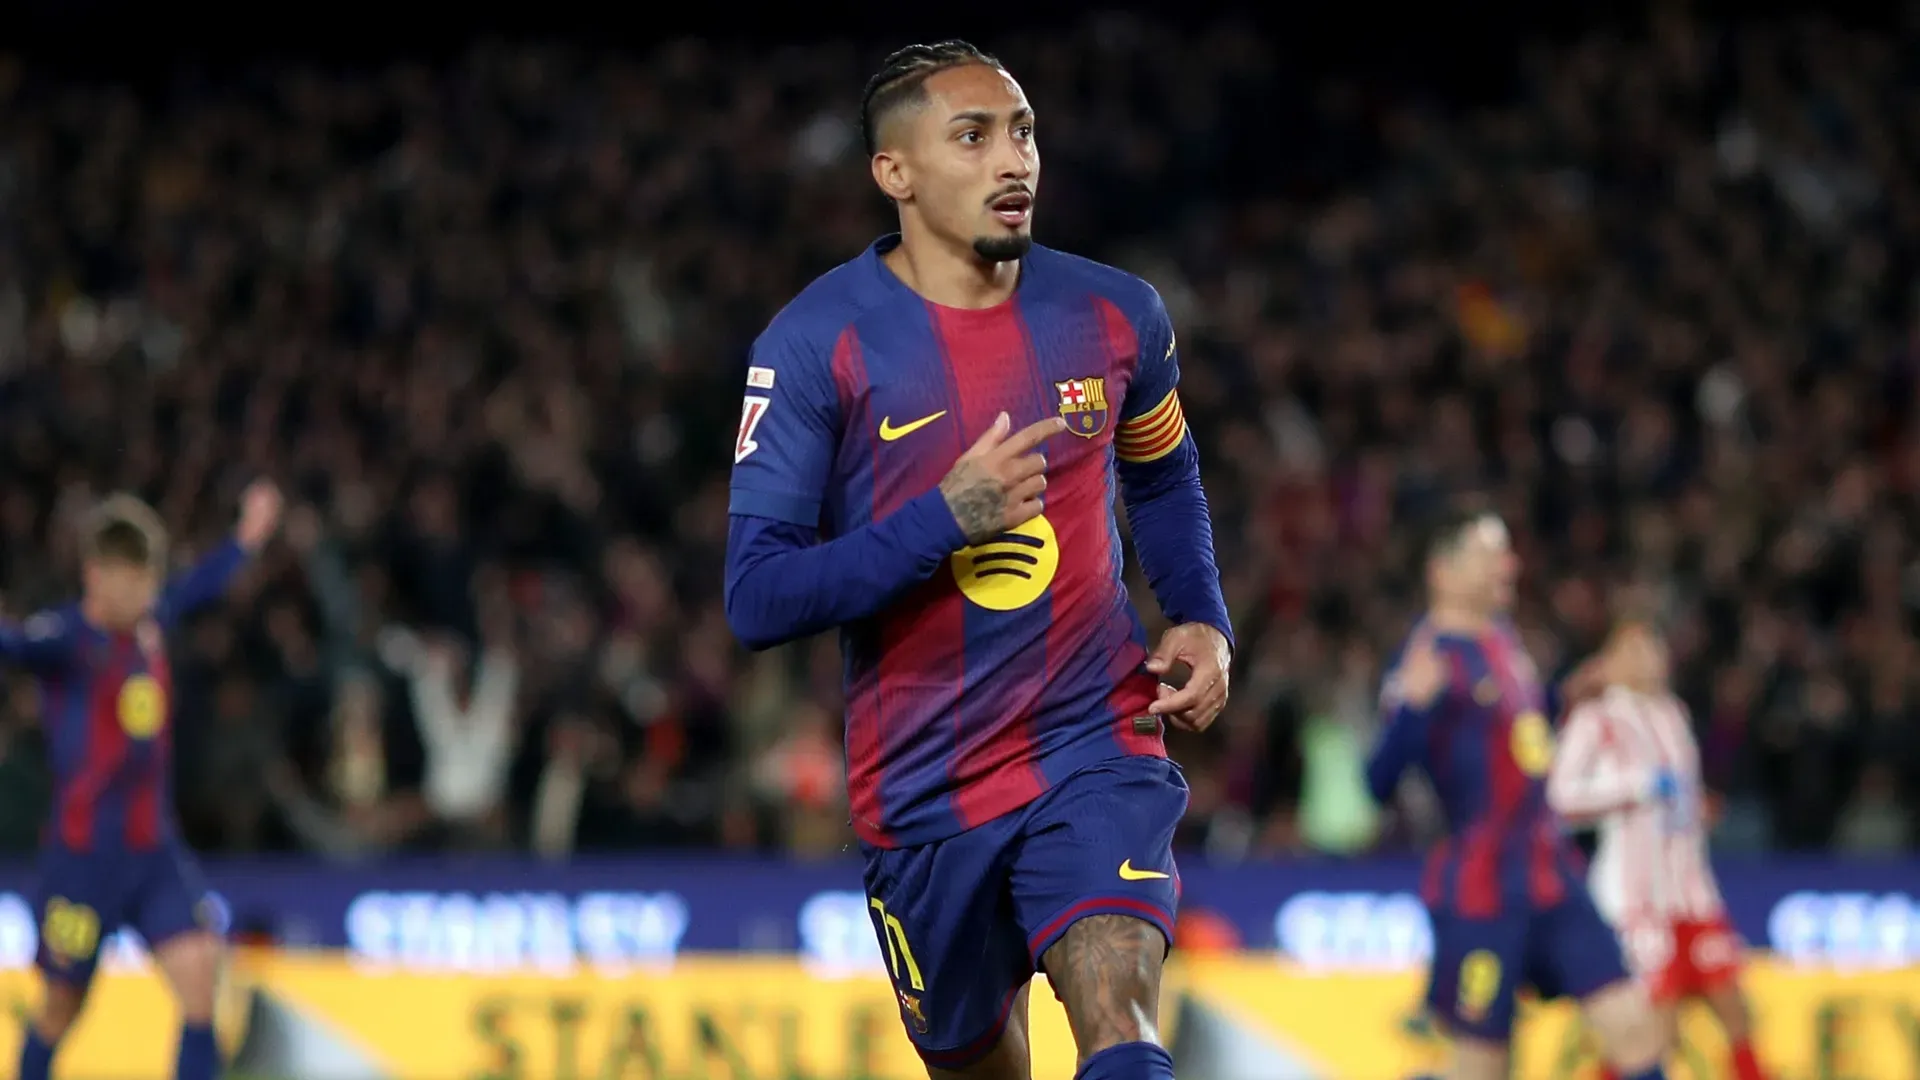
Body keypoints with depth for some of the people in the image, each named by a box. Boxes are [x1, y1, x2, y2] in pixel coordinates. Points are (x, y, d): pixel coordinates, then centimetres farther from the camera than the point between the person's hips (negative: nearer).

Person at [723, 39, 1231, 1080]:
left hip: (1097, 748, 1)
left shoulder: (1116, 317, 1)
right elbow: (757, 600, -15)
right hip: (925, 788, 0)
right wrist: (946, 518, -26)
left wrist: (1202, 621, 5)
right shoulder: (815, 345, -10)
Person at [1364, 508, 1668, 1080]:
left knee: (1632, 1024, -1)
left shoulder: (1502, 636, 12)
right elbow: (1381, 781, -22)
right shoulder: (1430, 657, -14)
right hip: (1481, 896, -8)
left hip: (1551, 879, 8)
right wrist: (1414, 704, -37)